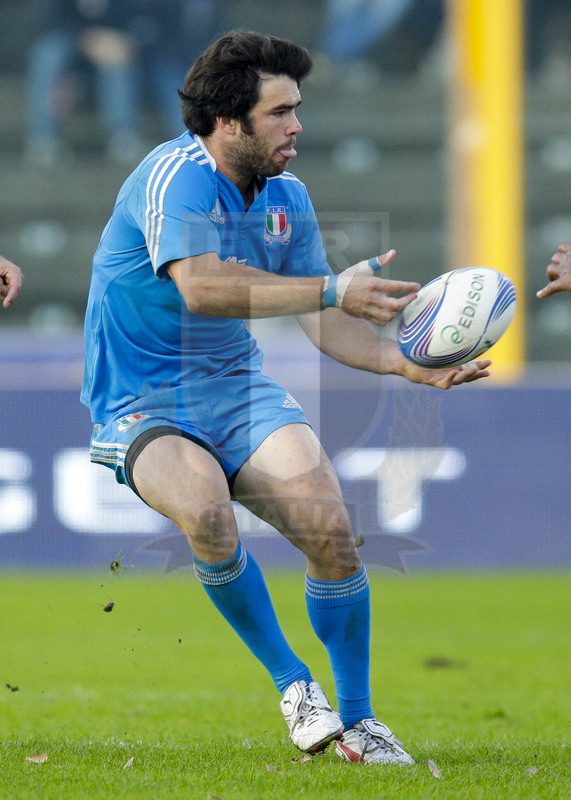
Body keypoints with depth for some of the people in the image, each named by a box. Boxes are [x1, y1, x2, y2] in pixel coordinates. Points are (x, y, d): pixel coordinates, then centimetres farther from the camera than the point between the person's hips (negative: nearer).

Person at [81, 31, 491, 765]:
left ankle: (356, 717, -1)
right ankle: (291, 683, -16)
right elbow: (200, 287, -34)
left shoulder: (287, 198, 6)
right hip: (143, 404, -6)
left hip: (236, 388, 6)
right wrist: (332, 290, -36)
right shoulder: (175, 176, -18)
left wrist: (409, 365, -9)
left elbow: (326, 326, 9)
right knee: (204, 504, -36)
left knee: (329, 524, -17)